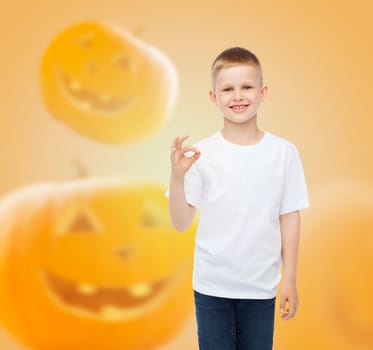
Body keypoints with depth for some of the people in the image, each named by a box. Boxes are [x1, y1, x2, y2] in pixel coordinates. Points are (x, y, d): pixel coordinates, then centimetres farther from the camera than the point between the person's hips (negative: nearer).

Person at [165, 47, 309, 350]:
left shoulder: (284, 152, -6)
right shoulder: (202, 153, -8)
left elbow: (289, 218, 0)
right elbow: (181, 223, -8)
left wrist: (290, 279, 2)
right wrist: (177, 176, -23)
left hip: (261, 286, 1)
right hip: (212, 285, 0)